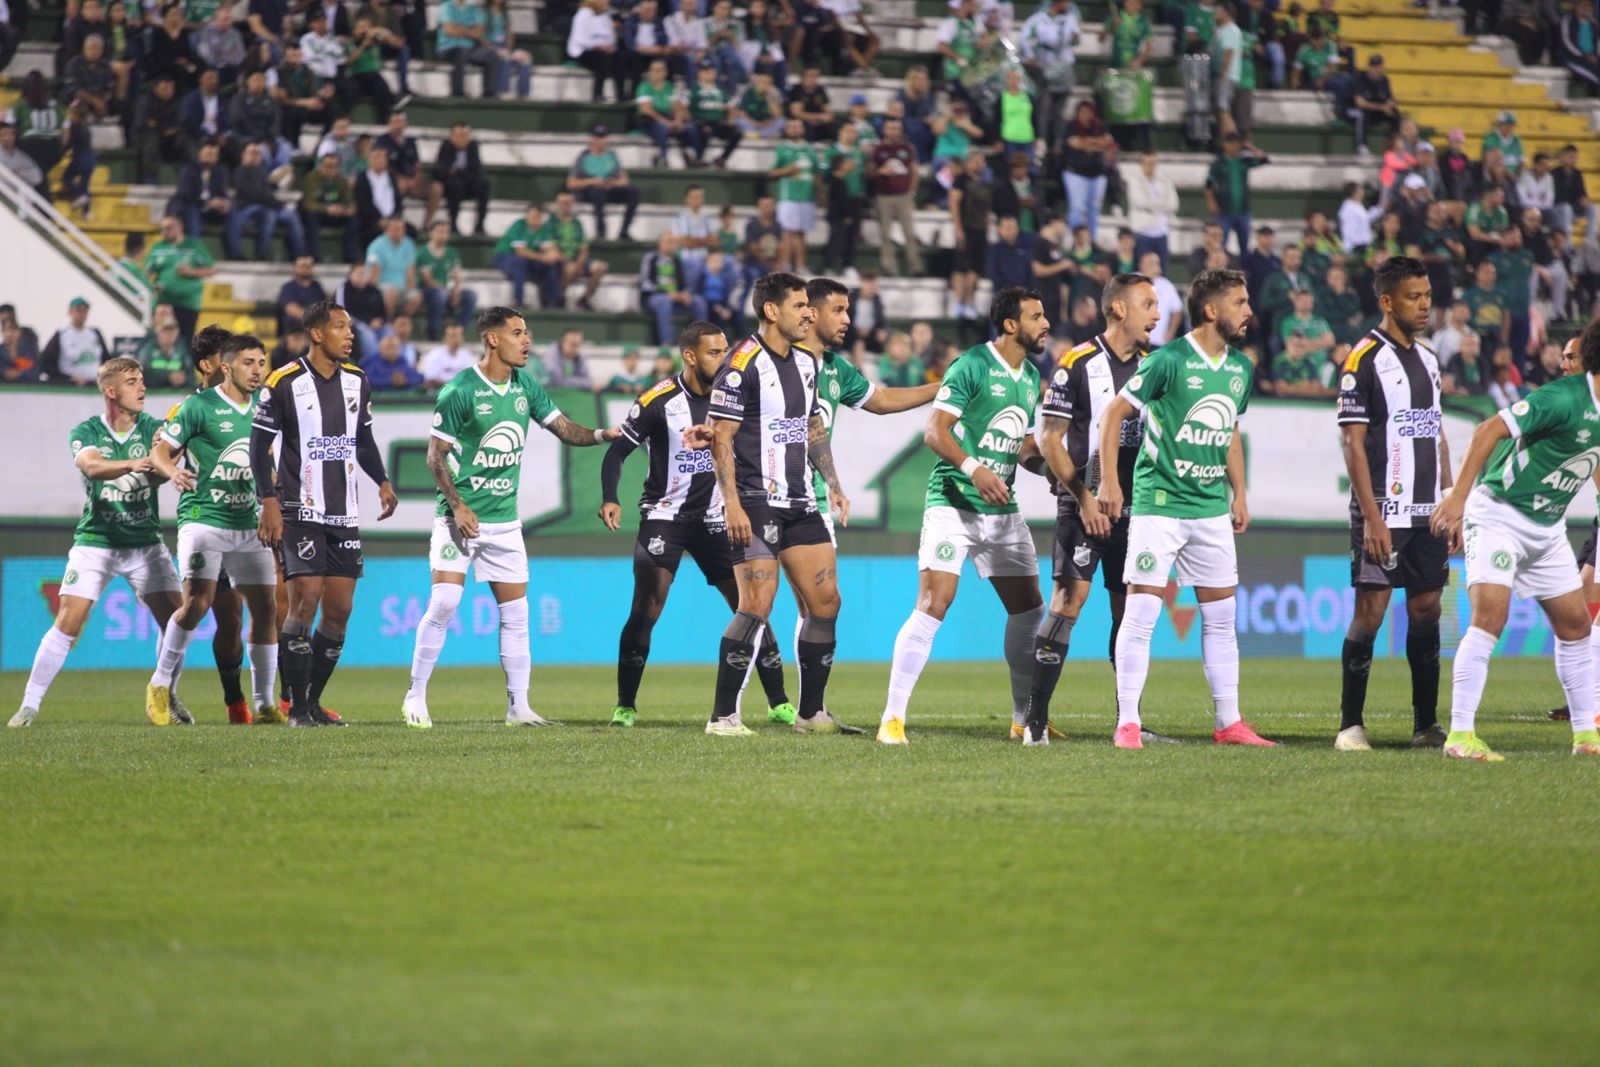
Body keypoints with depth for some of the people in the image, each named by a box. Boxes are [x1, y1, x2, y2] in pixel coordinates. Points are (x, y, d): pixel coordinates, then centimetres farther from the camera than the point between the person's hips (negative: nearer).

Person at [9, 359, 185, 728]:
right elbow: (90, 465, -27)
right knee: (67, 622, -12)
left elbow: (160, 473, -17)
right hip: (95, 541, -2)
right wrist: (131, 465, -46)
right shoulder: (85, 432, -5)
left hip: (145, 541, 2)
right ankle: (30, 704, -4)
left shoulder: (153, 429, 0)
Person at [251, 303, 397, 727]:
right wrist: (270, 502, -13)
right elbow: (260, 445, -5)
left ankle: (314, 702, 15)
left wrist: (382, 481, 6)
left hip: (345, 514, 6)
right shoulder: (285, 383, -8)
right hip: (301, 513, -6)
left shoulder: (357, 382, 9)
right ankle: (297, 707, -7)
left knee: (339, 610, 4)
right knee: (305, 602, -14)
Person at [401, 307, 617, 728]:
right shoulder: (459, 391, -11)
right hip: (460, 516, -6)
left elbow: (565, 429, 10)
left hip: (505, 520, 6)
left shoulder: (526, 387, 7)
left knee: (515, 613, 4)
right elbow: (436, 455, -8)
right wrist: (458, 506, -17)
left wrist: (602, 434, -9)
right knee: (444, 603, -14)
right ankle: (416, 696, -2)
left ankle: (518, 706, 10)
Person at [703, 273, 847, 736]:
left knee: (825, 602, 5)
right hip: (756, 506, -8)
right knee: (756, 607, -14)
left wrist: (832, 483, 18)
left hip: (800, 506, 8)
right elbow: (721, 438, -14)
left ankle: (811, 711, 16)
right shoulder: (742, 366, -12)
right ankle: (723, 716, -8)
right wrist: (731, 503, -19)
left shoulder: (806, 361, 13)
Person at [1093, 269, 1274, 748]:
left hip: (1212, 508, 7)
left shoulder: (1241, 368, 9)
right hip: (1160, 502, -6)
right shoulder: (1169, 360, -11)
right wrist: (1109, 480, -9)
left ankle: (1229, 722, 14)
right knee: (1141, 611, -7)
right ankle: (1127, 723, -2)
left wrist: (1239, 493, 18)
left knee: (1221, 615, 8)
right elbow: (1114, 413, -6)